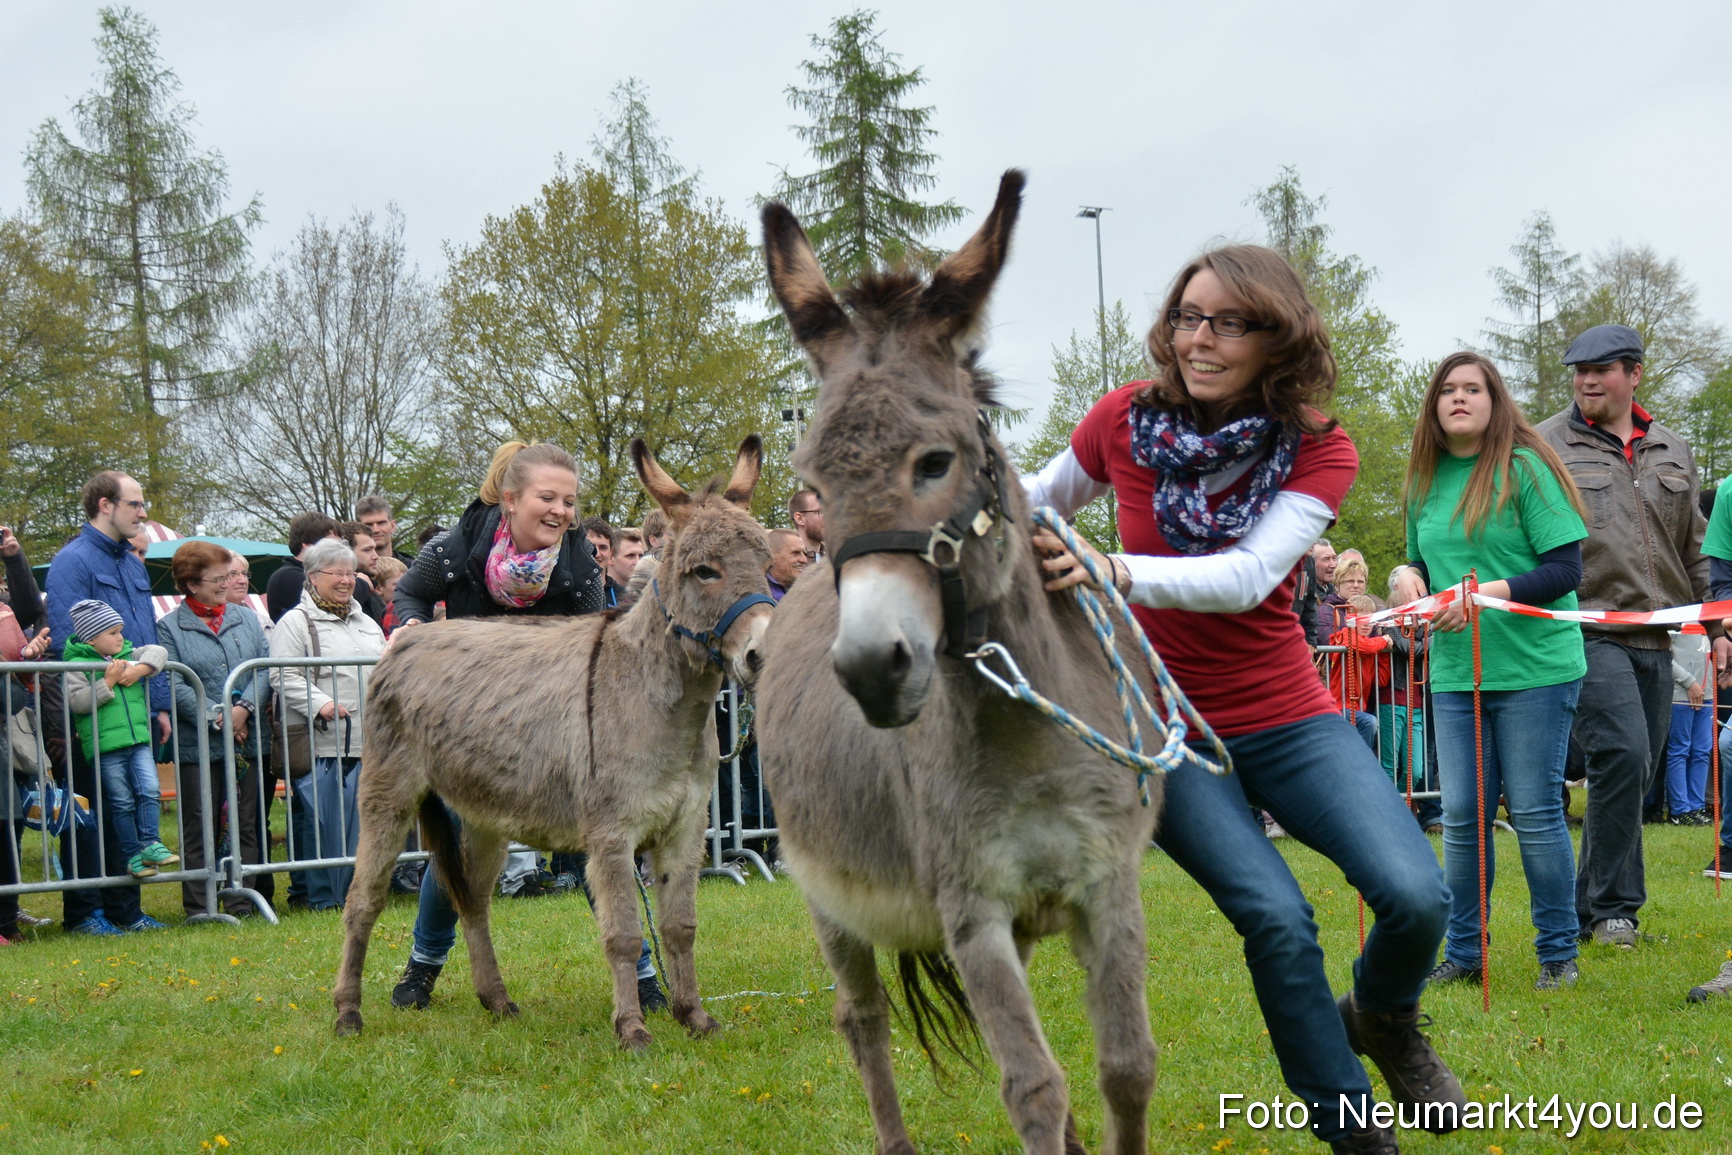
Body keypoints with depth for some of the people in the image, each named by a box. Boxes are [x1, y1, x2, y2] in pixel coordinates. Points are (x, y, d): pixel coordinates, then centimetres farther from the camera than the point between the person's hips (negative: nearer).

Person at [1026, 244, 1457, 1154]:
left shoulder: (1319, 451, -8)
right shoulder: (1126, 420, -6)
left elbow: (1249, 576, -26)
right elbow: (1041, 499, 15)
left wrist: (1117, 572, -41)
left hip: (1288, 720, 1)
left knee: (1415, 894, -18)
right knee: (1275, 917, -20)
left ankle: (1384, 1019, 18)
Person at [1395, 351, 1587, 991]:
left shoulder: (1524, 468, -7)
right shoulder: (1425, 480, 9)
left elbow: (1566, 569, -11)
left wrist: (1491, 592, -22)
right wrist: (1409, 575, -1)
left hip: (1535, 668, -5)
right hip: (1454, 672, 5)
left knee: (1536, 813, 0)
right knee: (1461, 815, 6)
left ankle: (1558, 953, 12)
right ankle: (1462, 953, 17)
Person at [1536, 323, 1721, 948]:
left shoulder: (1672, 451, 17)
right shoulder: (1548, 445, 2)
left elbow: (1694, 549, 24)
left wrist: (1715, 626, 20)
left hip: (1654, 639, 6)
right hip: (1585, 633, -6)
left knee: (1636, 773, 7)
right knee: (1622, 755, -19)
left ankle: (1588, 908, 17)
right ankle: (1613, 907, -9)